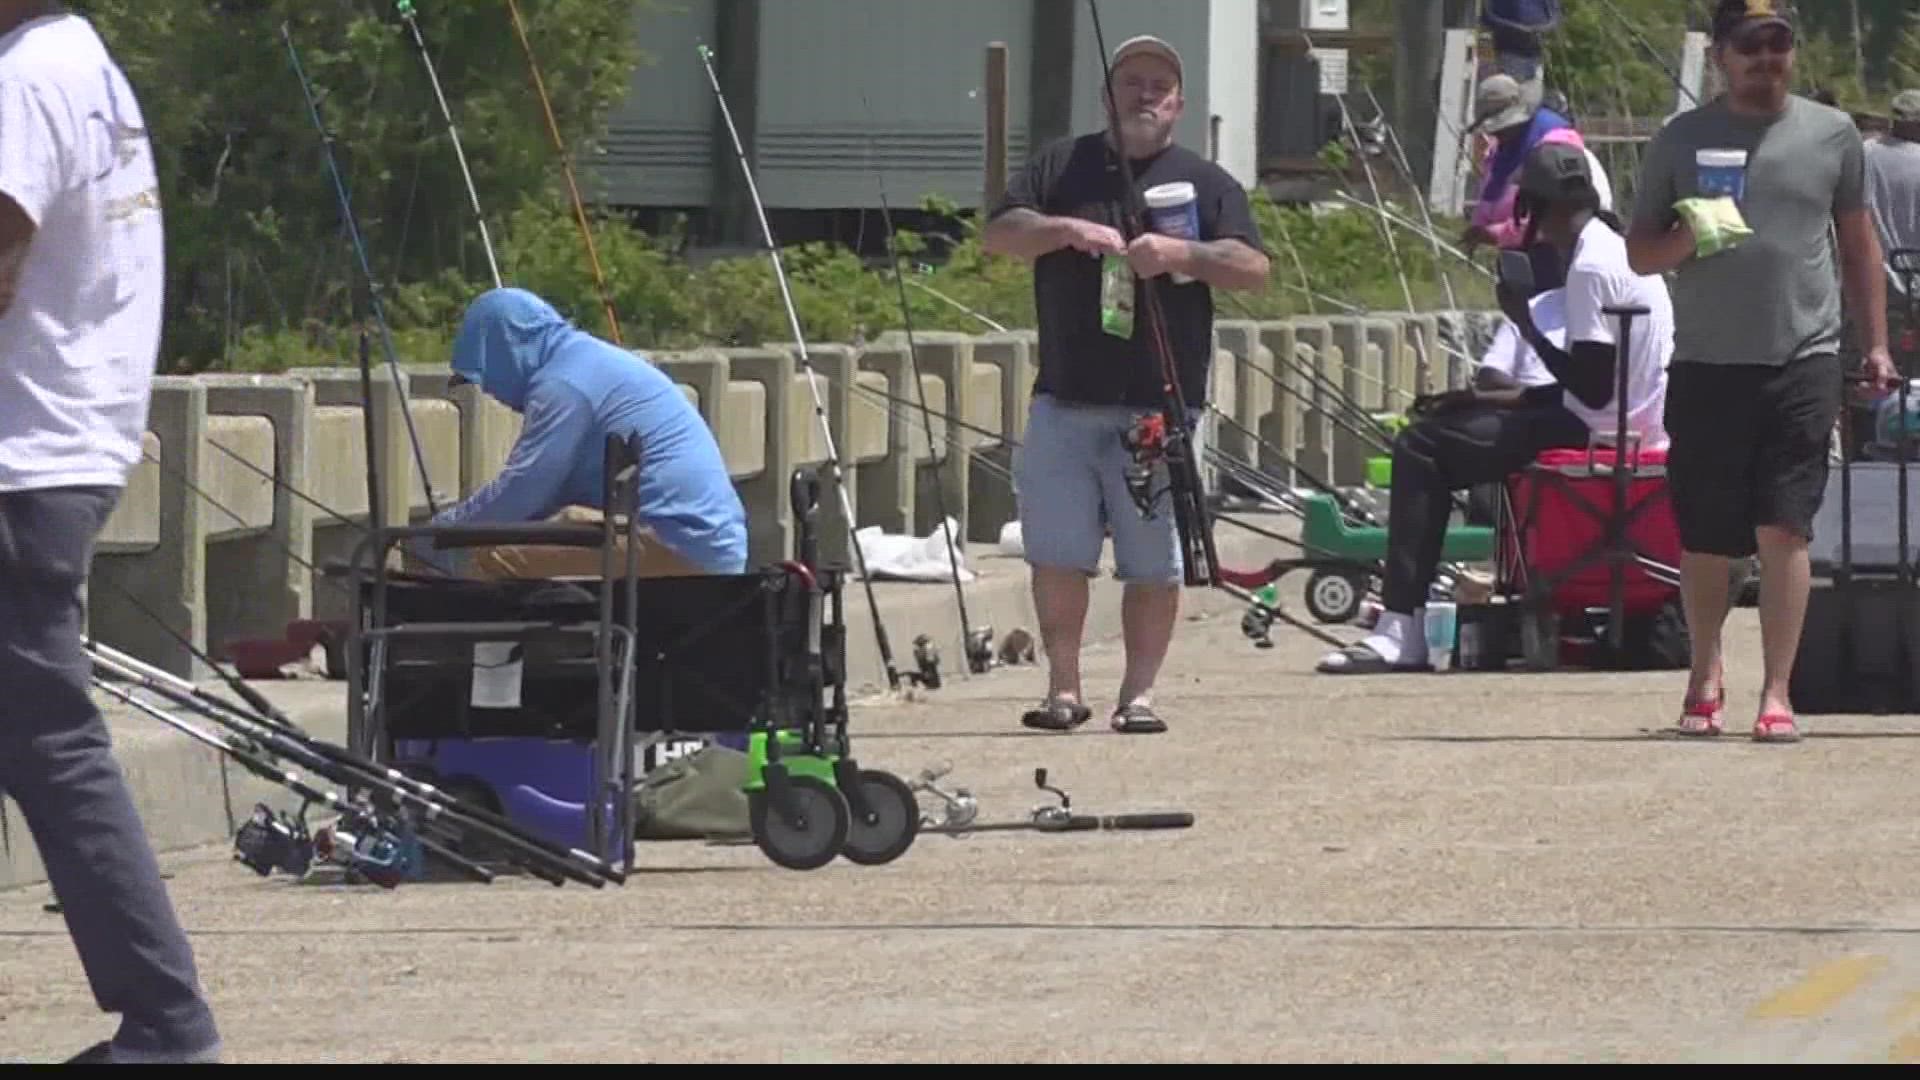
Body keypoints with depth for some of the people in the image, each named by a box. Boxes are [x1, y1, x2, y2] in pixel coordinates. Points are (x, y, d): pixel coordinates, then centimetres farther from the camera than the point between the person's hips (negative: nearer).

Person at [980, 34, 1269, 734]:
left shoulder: (1205, 183, 11)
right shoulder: (1064, 166, 14)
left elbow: (1253, 269, 0)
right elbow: (998, 234, 5)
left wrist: (1181, 254, -16)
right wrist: (1065, 230, -13)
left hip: (1160, 407, -1)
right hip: (1064, 405, 1)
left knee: (1154, 565, -2)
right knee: (1057, 556, -2)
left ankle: (1138, 693, 5)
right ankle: (1063, 688, 6)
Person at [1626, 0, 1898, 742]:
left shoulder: (1830, 134, 9)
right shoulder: (1681, 141, 7)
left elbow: (1858, 243, 18)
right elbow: (1639, 254, 9)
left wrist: (1875, 343, 14)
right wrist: (1690, 236, -13)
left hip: (1802, 360, -1)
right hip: (1706, 365, 1)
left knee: (1784, 527, -8)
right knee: (1704, 536, 5)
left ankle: (1777, 693, -6)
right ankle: (1706, 674, 26)